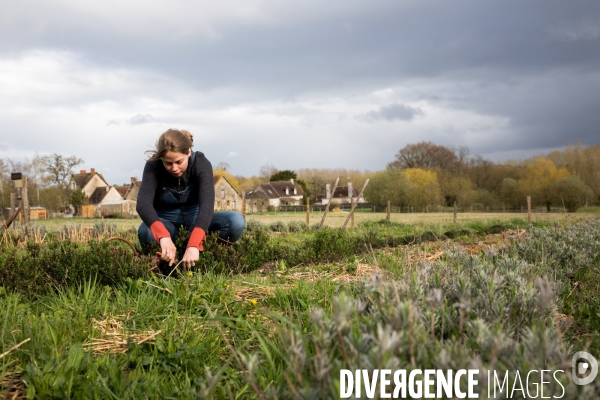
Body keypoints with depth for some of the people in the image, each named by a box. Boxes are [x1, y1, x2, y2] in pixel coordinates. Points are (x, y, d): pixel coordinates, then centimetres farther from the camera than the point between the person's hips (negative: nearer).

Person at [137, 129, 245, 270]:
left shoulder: (201, 164, -22)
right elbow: (143, 204, -38)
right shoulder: (153, 166, -22)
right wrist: (163, 236, -58)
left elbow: (207, 204, -37)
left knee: (236, 222, -28)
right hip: (167, 222, -1)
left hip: (195, 218, 1)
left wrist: (193, 244, -54)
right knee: (146, 233, -37)